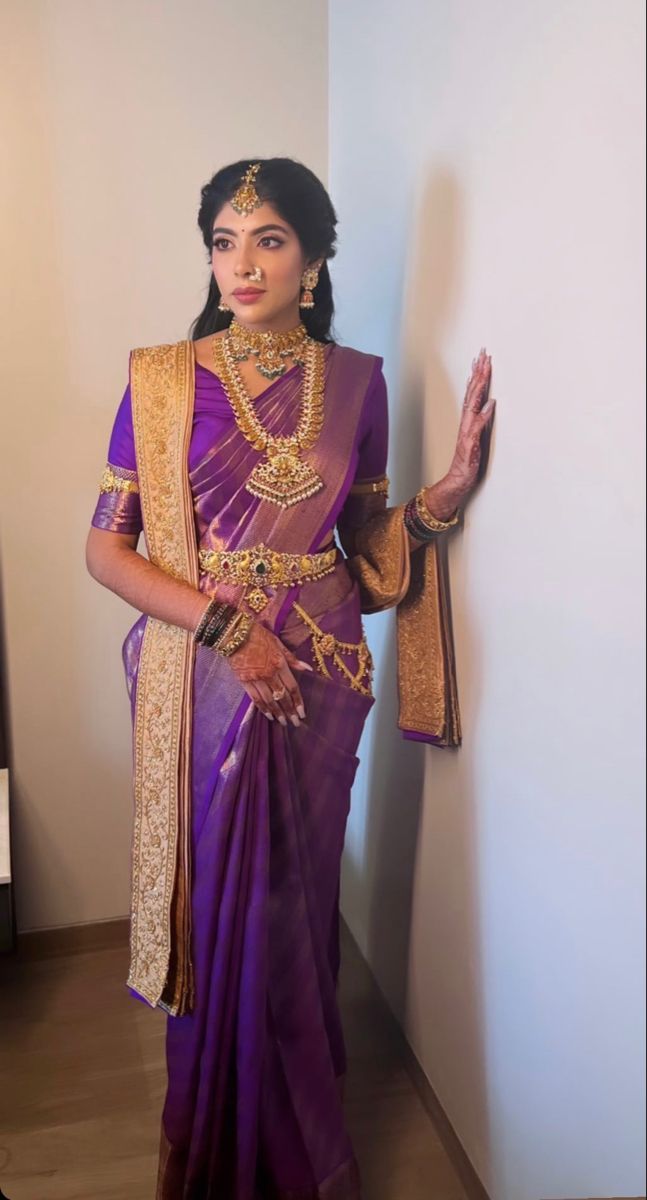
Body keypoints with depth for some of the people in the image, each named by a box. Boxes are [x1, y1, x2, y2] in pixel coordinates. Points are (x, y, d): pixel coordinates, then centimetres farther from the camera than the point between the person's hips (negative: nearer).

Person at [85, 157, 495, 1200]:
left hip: (319, 680, 2)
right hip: (203, 681, -1)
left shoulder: (355, 381, 2)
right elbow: (106, 548, -5)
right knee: (217, 905, 11)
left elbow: (365, 540, 9)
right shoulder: (161, 380, -4)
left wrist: (446, 492, -8)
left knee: (294, 900, 14)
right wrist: (227, 625, -16)